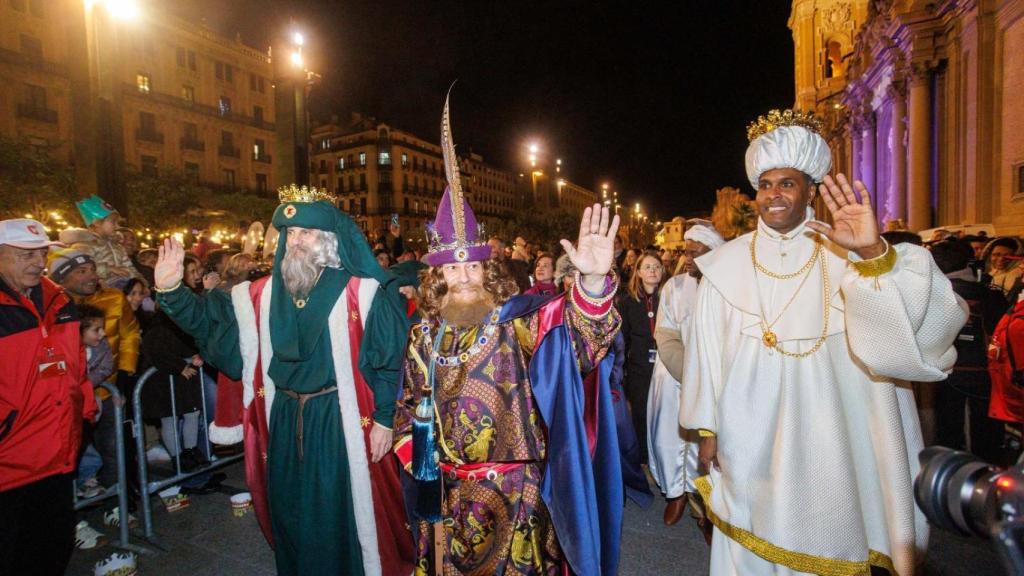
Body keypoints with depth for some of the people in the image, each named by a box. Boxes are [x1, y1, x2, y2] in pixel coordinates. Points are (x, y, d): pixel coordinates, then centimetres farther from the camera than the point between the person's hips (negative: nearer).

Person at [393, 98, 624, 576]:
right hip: (446, 494, 5)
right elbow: (409, 403, 14)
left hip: (514, 492, -4)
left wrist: (593, 281, -51)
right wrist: (411, 451, 3)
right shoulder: (425, 334, 1)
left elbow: (576, 327, -33)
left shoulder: (519, 319, -14)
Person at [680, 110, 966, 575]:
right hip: (748, 441, 1)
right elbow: (707, 349, -2)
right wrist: (707, 429, 0)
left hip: (826, 440, 0)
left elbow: (923, 319, -21)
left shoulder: (844, 256, -5)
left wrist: (875, 252, -37)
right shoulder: (727, 264, -2)